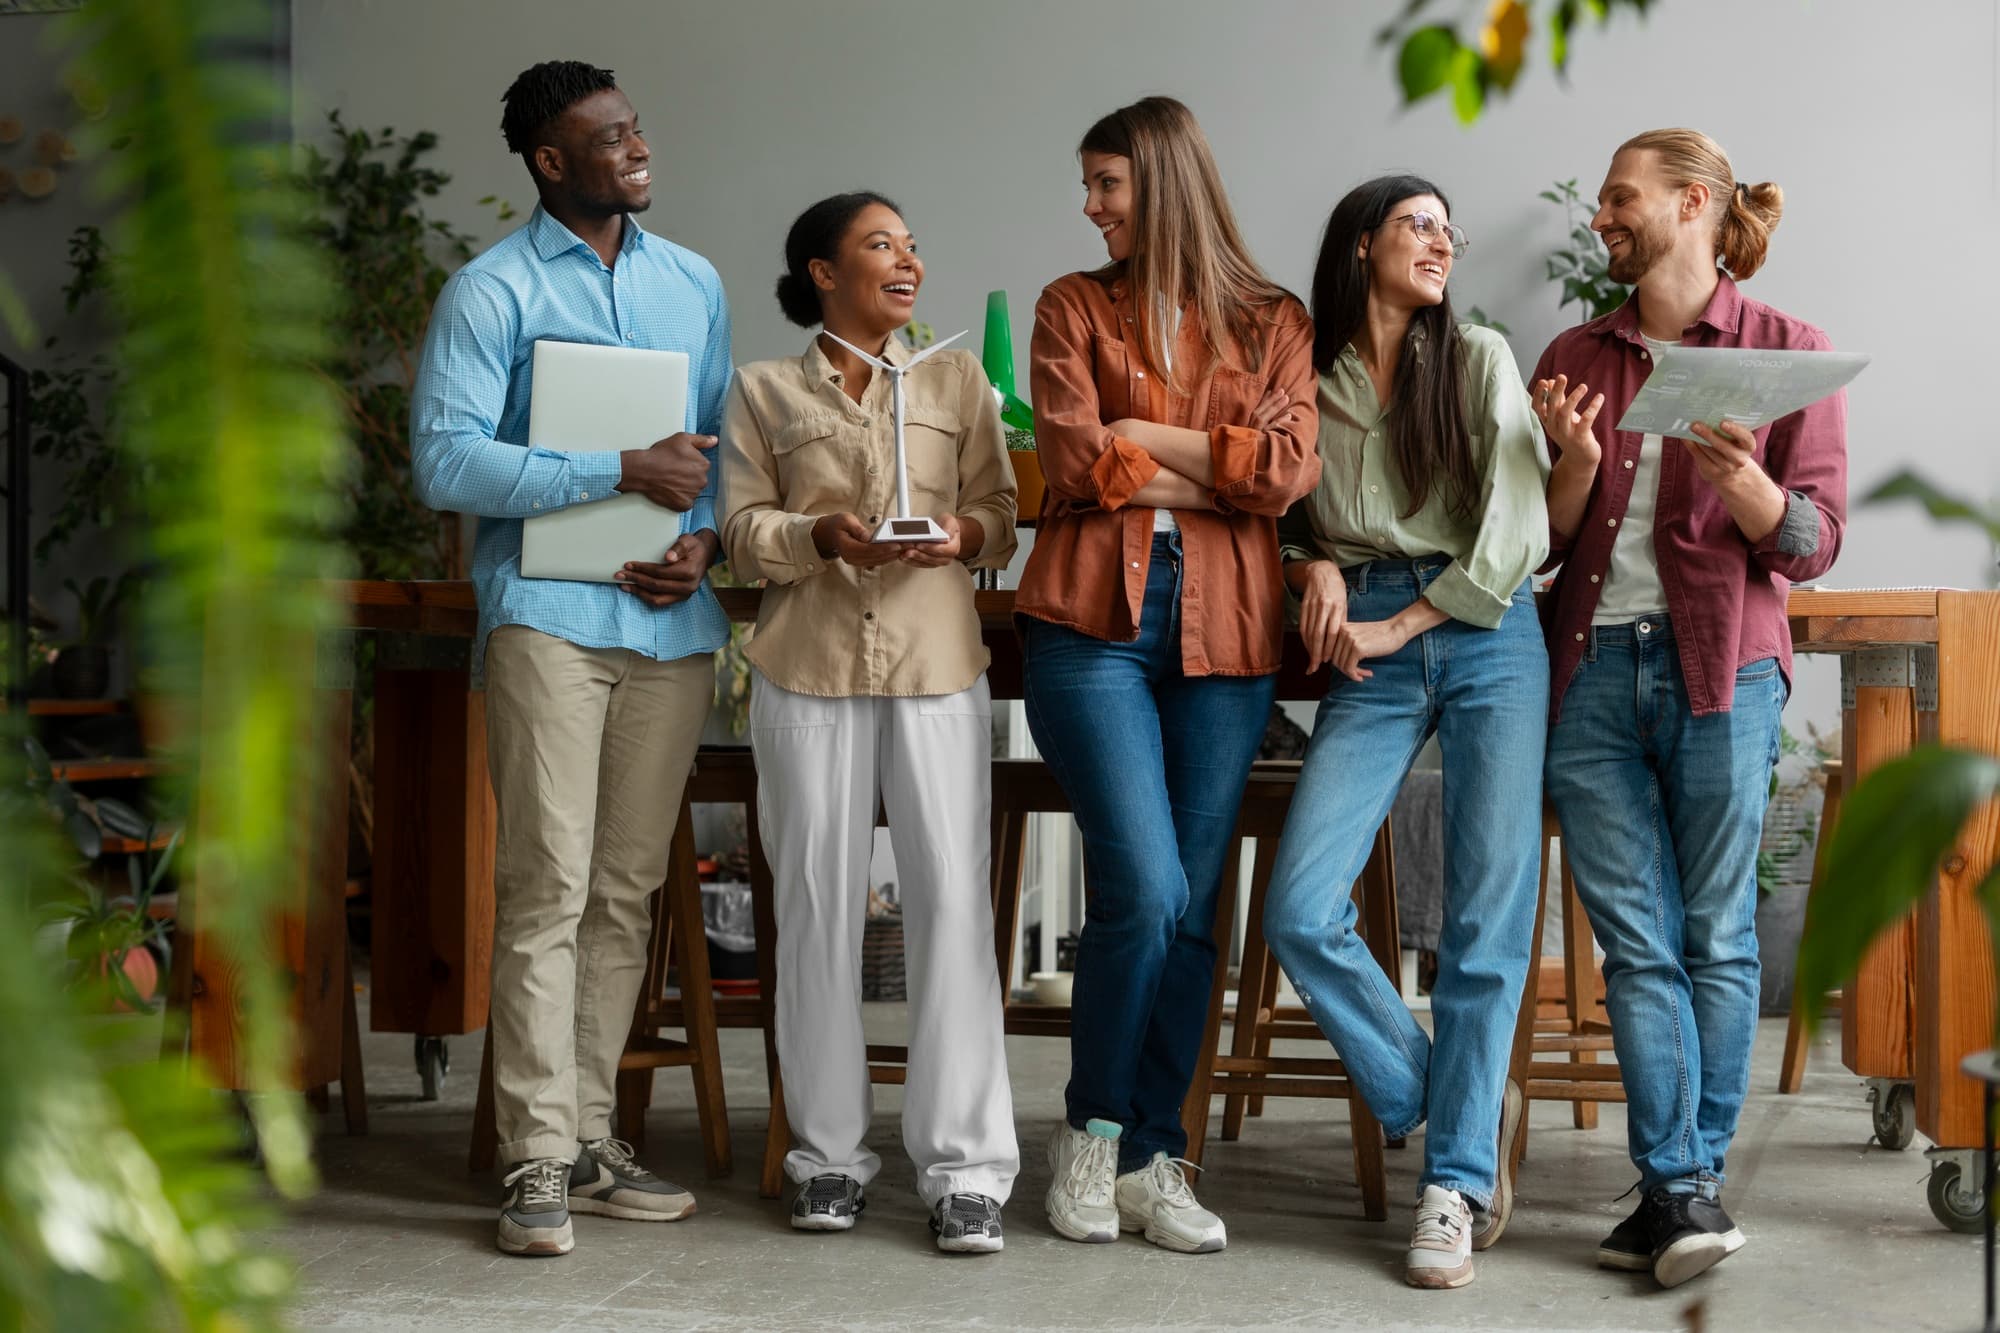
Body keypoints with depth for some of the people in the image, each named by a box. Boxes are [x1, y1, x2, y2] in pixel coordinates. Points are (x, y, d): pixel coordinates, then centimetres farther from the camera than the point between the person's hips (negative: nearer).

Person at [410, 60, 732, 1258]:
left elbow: (726, 442, 18)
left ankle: (590, 1138, 15)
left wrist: (705, 537, -4)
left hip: (673, 620, 5)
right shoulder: (494, 291, -1)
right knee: (548, 887, -8)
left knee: (627, 891, 7)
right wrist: (629, 473, -14)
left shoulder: (696, 284, 16)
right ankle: (539, 1163, -4)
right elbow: (447, 459, -11)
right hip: (549, 612, -5)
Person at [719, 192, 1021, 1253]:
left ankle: (965, 1167, -3)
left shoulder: (956, 377, 14)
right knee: (818, 903, 2)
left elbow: (1001, 516, 10)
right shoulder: (764, 390, 11)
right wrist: (824, 537, -15)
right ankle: (829, 1155, 14)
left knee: (952, 898, -8)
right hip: (808, 666, 0)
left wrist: (963, 535, -12)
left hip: (936, 660, 0)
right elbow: (743, 531, 4)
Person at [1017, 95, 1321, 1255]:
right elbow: (1075, 462, -4)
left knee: (1192, 907, 3)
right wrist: (1217, 472, -1)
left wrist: (1146, 437, -4)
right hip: (1095, 621, -2)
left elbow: (1290, 471, -4)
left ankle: (1151, 1159, 14)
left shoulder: (1272, 322, 12)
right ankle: (1091, 1129, 9)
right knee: (1145, 890, -12)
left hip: (1225, 633, 2)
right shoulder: (1075, 308, 11)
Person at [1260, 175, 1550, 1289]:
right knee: (1301, 911, -14)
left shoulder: (1482, 360, 8)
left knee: (1489, 918, -6)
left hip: (1488, 637, -1)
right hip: (1370, 658, 1)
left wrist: (1405, 622, -5)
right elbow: (1274, 516, 18)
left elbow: (1520, 527, 1)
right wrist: (1317, 570, -4)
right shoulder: (1306, 379, 10)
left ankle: (1455, 1181, 2)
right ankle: (1439, 1099, 7)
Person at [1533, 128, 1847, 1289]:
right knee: (1639, 941, -2)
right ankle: (1684, 1193, -1)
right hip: (1593, 667, 3)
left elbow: (1814, 541, -1)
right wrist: (1575, 464, -5)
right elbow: (1549, 541, 15)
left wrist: (1737, 476, -20)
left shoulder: (1786, 350, 4)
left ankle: (1690, 1176, 9)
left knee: (1716, 933, 1)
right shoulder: (1575, 357, 15)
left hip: (1720, 668, -3)